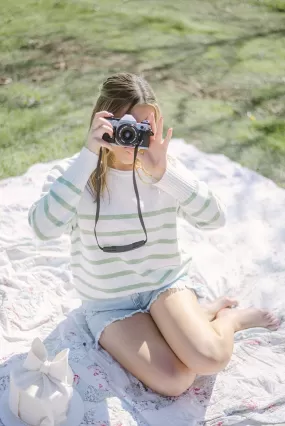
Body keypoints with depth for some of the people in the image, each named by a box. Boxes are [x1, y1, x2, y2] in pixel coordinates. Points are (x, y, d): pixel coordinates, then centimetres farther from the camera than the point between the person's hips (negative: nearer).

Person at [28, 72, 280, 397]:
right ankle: (200, 318, 7)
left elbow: (215, 219, -16)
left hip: (167, 282, 1)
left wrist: (164, 172, -29)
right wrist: (88, 155, -33)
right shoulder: (73, 174, -13)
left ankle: (228, 317, 9)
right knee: (174, 381, -21)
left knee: (210, 360, -25)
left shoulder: (164, 169, -5)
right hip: (108, 302, -1)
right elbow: (43, 227, -31)